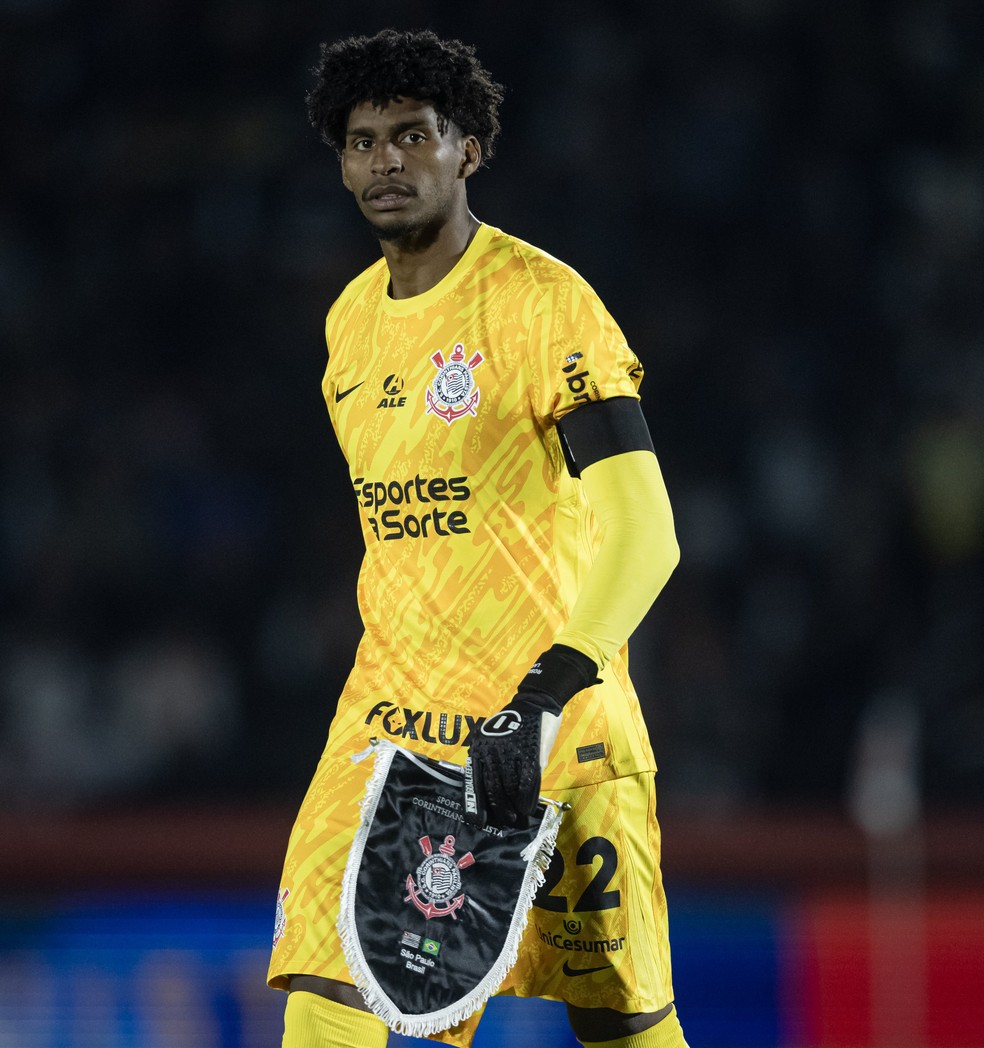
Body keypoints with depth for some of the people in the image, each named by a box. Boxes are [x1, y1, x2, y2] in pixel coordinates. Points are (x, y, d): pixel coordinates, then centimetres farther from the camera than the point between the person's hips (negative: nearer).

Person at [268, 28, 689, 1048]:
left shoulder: (541, 301, -13)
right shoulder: (350, 319, 10)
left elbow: (642, 535, -23)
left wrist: (538, 701, -33)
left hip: (551, 717, -5)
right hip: (389, 708, 5)